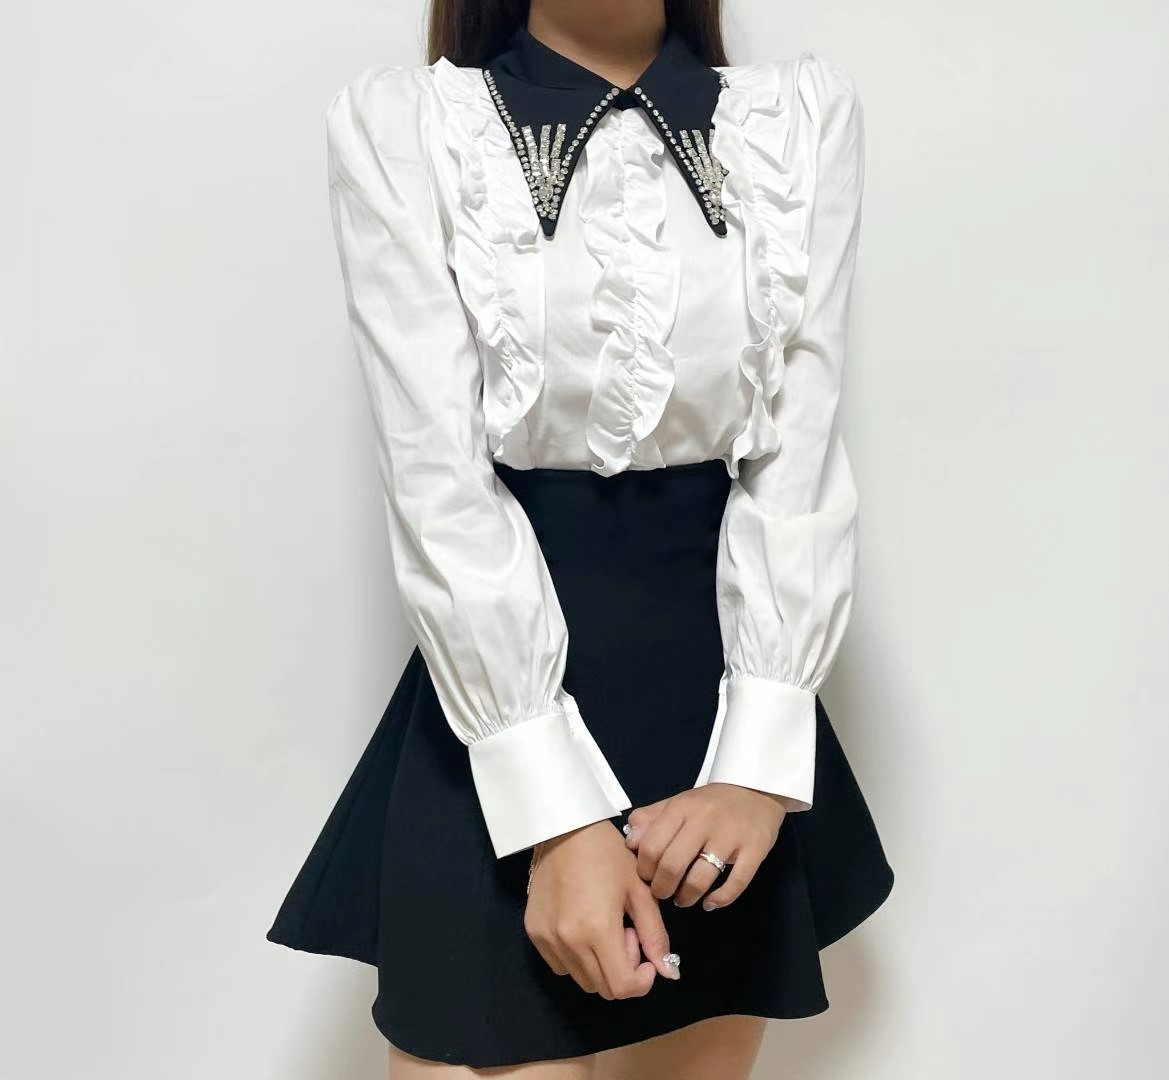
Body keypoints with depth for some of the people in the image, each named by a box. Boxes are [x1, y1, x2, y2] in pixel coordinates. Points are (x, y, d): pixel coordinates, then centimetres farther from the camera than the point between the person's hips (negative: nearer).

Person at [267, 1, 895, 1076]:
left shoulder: (810, 112, 4)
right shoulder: (395, 124, -3)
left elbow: (800, 452, -2)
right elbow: (437, 477, -11)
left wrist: (761, 763, -12)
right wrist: (554, 814, -16)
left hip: (728, 681, 3)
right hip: (500, 696, -2)